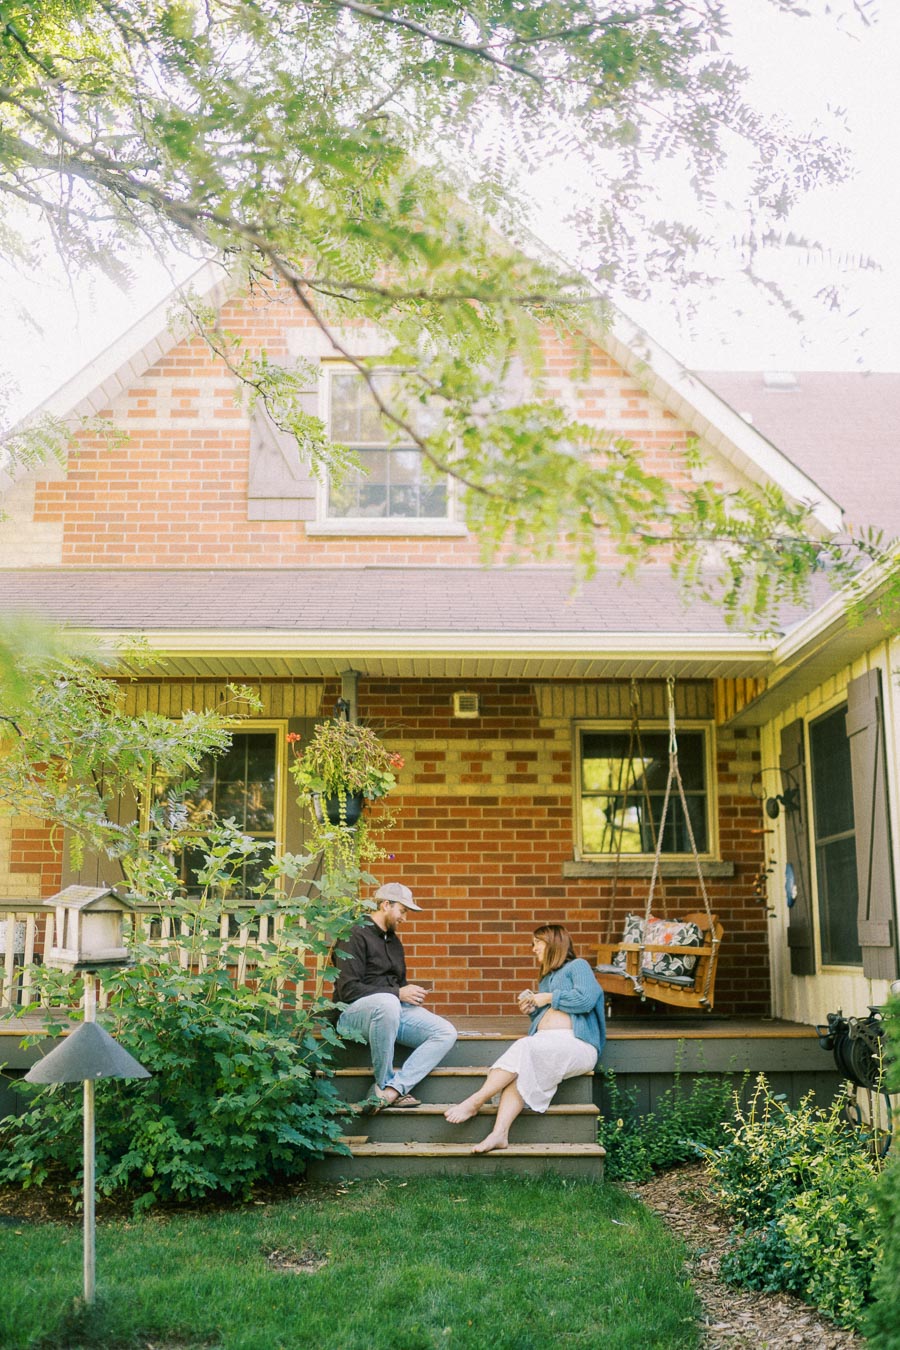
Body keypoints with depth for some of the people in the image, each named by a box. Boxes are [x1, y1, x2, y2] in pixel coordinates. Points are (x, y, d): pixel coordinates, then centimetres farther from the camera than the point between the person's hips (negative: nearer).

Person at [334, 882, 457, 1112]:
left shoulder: (394, 941, 23)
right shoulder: (356, 935, -6)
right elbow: (348, 990, -17)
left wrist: (411, 993, 8)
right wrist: (398, 993, -15)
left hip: (395, 1008, 8)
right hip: (354, 1011, -8)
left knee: (446, 1032, -15)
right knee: (387, 1003, -43)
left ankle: (391, 1091, -30)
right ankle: (384, 1083, -24)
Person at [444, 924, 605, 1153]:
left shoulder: (577, 966, 9)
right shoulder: (546, 977, 33)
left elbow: (586, 999, -10)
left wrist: (547, 998, -3)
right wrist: (532, 1010, 16)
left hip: (577, 1044, -6)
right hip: (546, 1043, 7)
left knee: (524, 1047, -32)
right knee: (520, 1072, -26)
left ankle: (475, 1102, -34)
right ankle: (500, 1133, -43)